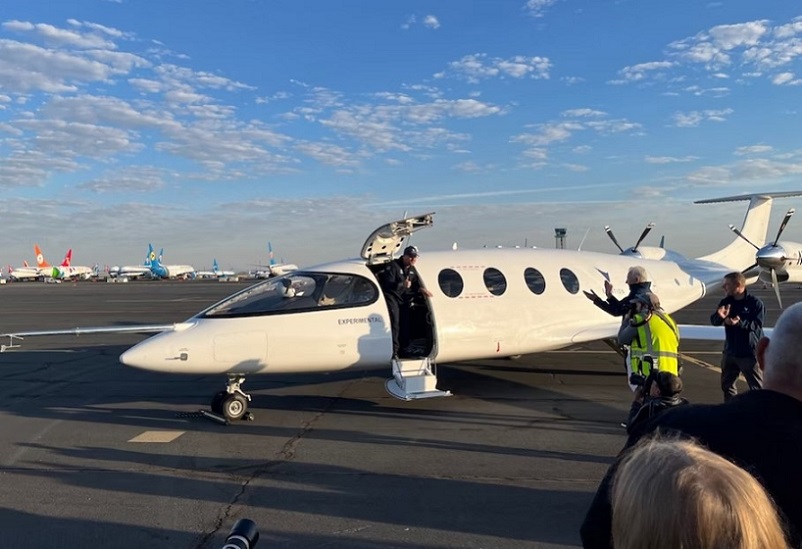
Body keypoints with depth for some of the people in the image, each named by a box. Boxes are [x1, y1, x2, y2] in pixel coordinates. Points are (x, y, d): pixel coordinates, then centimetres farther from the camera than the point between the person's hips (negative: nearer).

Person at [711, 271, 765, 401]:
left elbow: (757, 325, -18)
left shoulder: (755, 303, -11)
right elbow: (713, 321, -2)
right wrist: (720, 316, -23)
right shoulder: (725, 302, 5)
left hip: (750, 352, -6)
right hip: (730, 351, 6)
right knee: (727, 384, 17)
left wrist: (739, 322, -33)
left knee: (757, 387, 1)